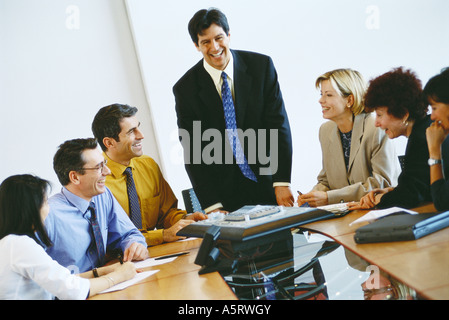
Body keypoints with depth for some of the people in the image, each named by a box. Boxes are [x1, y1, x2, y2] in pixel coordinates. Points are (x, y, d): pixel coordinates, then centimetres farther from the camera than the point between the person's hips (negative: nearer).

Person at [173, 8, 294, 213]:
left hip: (268, 183, 1)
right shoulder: (185, 89, -7)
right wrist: (211, 205, -14)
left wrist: (282, 183, -15)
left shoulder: (261, 65, -5)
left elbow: (278, 124, -7)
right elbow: (193, 152, -7)